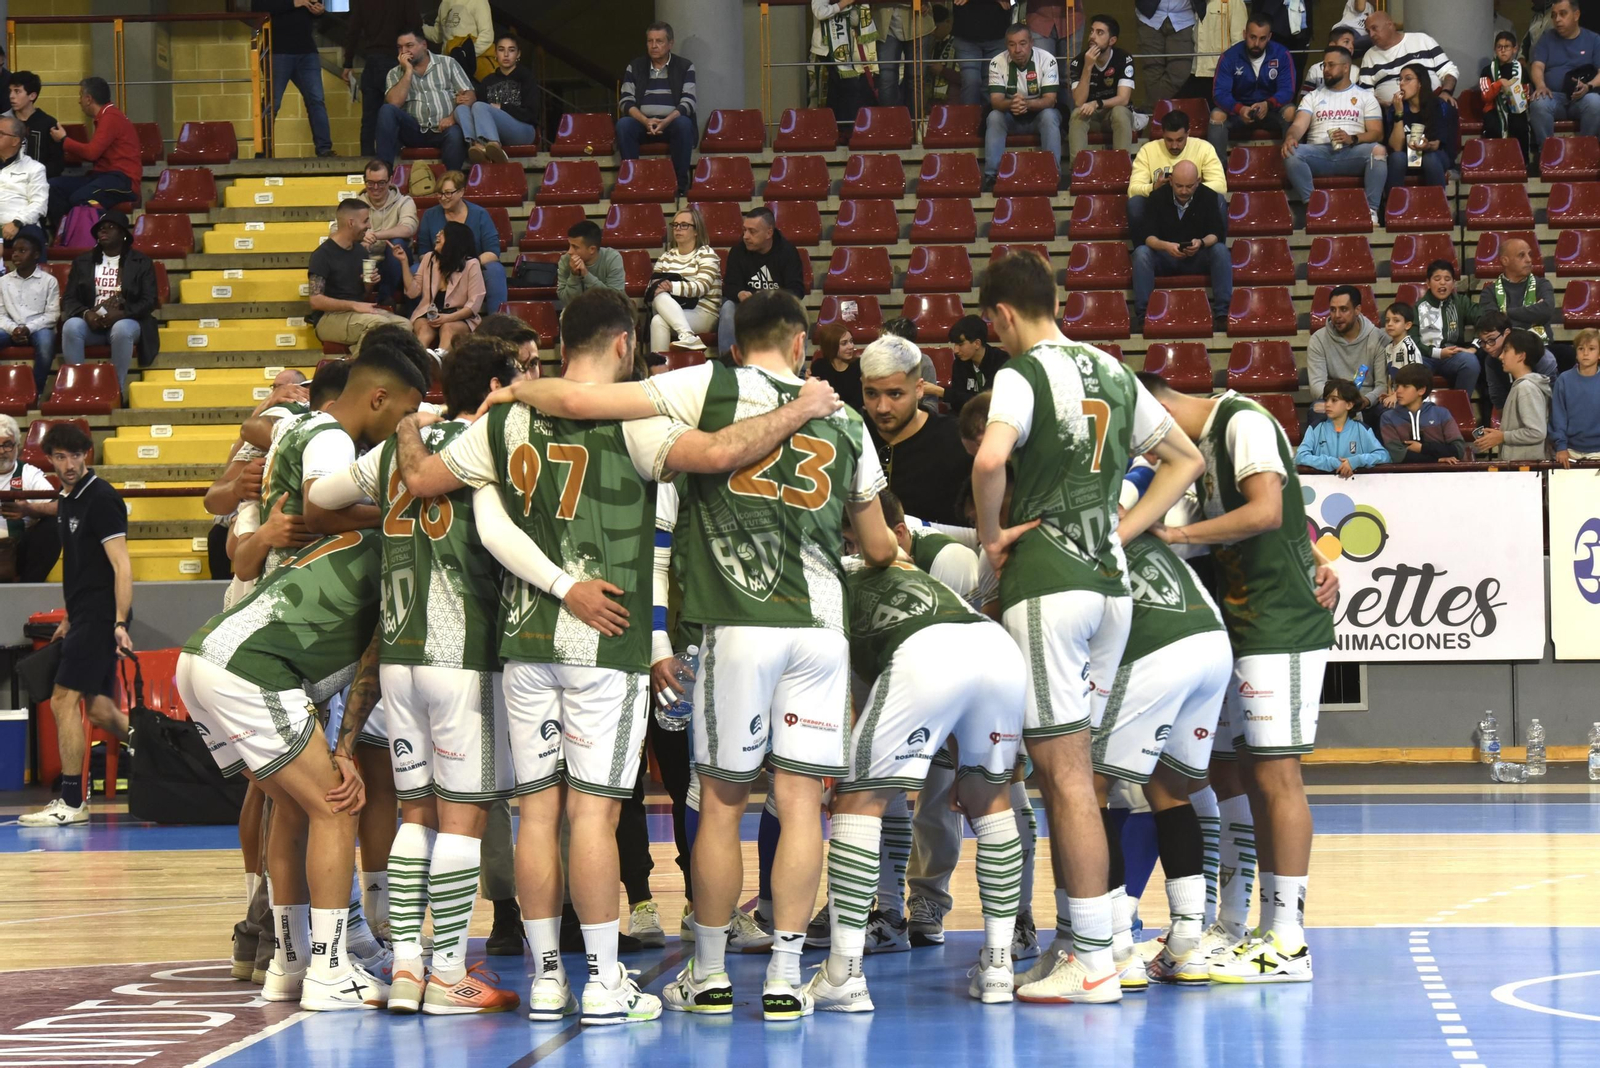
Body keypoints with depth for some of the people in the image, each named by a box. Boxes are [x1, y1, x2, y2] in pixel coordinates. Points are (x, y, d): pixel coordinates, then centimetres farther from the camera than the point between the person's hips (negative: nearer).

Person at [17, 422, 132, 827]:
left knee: (64, 700, -10)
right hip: (84, 618, 9)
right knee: (98, 708, 9)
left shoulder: (100, 498, -13)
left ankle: (71, 802, -6)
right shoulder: (66, 501, 14)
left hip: (100, 618, -9)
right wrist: (69, 620, 24)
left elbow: (121, 566, -18)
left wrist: (120, 623, -23)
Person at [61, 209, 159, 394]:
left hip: (125, 322, -2)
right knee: (71, 326, -33)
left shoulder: (141, 262, 6)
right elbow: (69, 298, 8)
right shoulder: (82, 262, 14)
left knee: (122, 330, -39)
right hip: (91, 322, 2)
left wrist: (121, 314, -20)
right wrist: (86, 313, -15)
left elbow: (149, 301, -3)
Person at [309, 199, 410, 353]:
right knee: (378, 323, -33)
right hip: (329, 317, -8)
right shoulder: (323, 254, -9)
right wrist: (354, 305, -24)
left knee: (404, 325, -17)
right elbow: (316, 300, -18)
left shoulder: (361, 251, 14)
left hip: (360, 311, 8)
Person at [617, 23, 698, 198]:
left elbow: (688, 102, -4)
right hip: (642, 122, 1)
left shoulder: (685, 67, 7)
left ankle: (681, 183, -29)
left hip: (672, 122, -1)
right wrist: (645, 121, -18)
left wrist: (666, 121, -23)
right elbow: (625, 101, 2)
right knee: (623, 124, -31)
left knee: (684, 124, -35)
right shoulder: (634, 68, 12)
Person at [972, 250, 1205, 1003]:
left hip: (1048, 582, -8)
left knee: (1066, 777, -5)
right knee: (1064, 774, 15)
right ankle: (1072, 940, 19)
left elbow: (991, 459, -27)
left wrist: (990, 536, -11)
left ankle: (1093, 961, -4)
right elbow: (1186, 460, 23)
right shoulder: (1113, 374, 15)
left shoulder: (1023, 374, -8)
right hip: (1111, 583, 8)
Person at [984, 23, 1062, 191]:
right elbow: (996, 101, -19)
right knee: (994, 117, -29)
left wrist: (1027, 104, -45)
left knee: (1050, 116, -33)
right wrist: (1011, 104, -45)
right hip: (1010, 118, 1)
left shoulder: (1047, 60, -17)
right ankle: (991, 176, -32)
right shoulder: (997, 63, -13)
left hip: (1039, 115, -1)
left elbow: (1050, 100, -22)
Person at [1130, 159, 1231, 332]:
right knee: (1141, 252, -30)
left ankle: (1221, 313, -31)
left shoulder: (1207, 197, -6)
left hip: (1198, 257, 0)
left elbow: (1217, 233, -11)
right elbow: (1146, 235, -16)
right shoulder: (1158, 197, -8)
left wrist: (1201, 243, -35)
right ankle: (1142, 314, -32)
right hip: (1165, 256, 0)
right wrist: (1166, 246, -38)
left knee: (1220, 250, -29)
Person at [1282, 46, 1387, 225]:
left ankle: (1371, 211, -32)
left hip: (1352, 154, -1)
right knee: (1291, 152, -31)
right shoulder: (1312, 97, 21)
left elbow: (1377, 134, 5)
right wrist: (1290, 137, -21)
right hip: (1319, 153, 1)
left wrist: (1353, 139, -16)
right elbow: (1299, 125, 5)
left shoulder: (1365, 97, 16)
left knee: (1377, 150, -34)